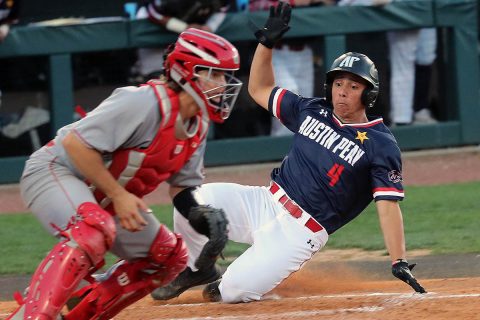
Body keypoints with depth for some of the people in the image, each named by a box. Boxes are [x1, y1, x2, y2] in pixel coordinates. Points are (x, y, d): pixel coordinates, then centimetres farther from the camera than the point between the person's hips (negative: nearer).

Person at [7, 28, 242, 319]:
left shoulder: (198, 126, 2)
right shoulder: (145, 103, -26)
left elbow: (184, 185, 11)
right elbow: (75, 143, -28)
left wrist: (204, 220, -10)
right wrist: (118, 195, -25)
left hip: (104, 197, 10)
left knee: (170, 257, 11)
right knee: (93, 233, -38)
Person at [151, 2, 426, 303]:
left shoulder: (381, 145, -9)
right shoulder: (313, 111, 8)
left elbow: (388, 205, -16)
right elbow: (259, 89, 19)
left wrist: (400, 262, -25)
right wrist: (267, 42, 4)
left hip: (299, 233, -6)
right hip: (265, 202, 6)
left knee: (234, 291, -22)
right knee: (189, 199, -15)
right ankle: (197, 269, 12)